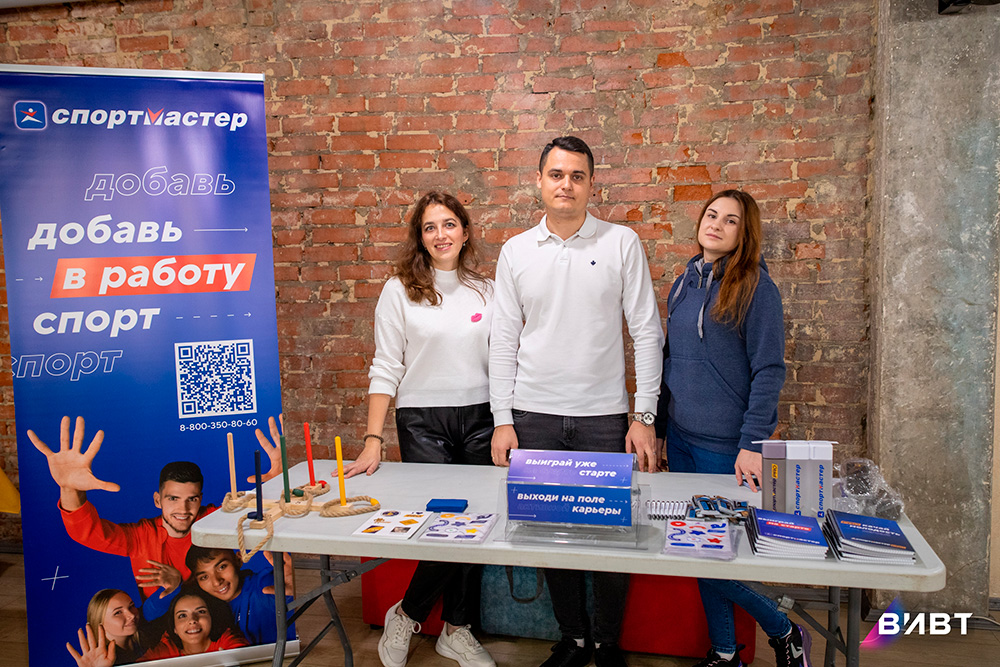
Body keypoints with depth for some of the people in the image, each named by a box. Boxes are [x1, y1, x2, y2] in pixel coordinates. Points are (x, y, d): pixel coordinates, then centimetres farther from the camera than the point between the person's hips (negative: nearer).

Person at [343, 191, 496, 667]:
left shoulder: (485, 290, 7)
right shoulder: (400, 290, -1)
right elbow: (386, 369, -4)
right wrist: (372, 442, -10)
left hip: (480, 419, 3)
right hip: (423, 421, -3)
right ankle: (405, 617, 21)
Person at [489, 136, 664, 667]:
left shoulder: (622, 243, 0)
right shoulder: (516, 251, 6)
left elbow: (646, 332, 0)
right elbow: (503, 340, 7)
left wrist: (645, 416, -5)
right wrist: (502, 420, 1)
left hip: (603, 415, -1)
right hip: (534, 415, 2)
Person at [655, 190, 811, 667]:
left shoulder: (755, 285, -9)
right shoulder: (684, 283, 11)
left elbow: (768, 370, -12)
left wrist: (753, 444, -19)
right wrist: (658, 428, 15)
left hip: (725, 444, -6)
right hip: (681, 438, 7)